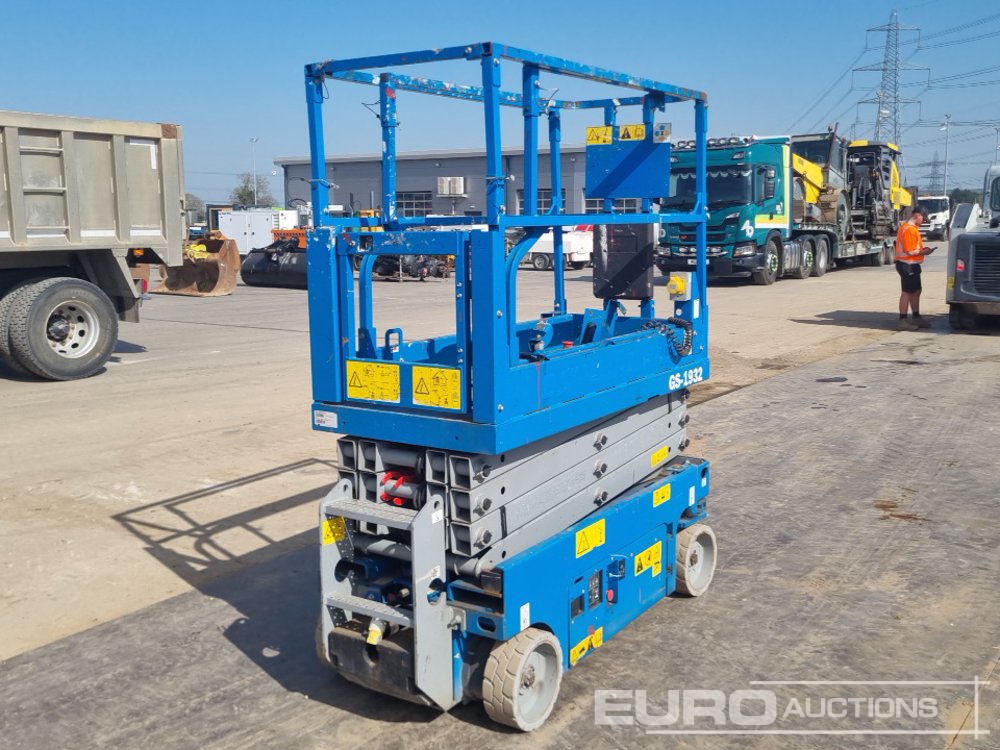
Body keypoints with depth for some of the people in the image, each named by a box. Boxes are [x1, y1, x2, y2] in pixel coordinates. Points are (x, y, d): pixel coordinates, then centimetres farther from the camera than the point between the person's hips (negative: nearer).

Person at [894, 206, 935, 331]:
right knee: (907, 292, -7)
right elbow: (909, 251, -23)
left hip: (912, 265, 11)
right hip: (907, 265, -11)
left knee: (916, 291, 17)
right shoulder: (909, 229, -19)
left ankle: (916, 318, 26)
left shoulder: (912, 227, 15)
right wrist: (923, 252, -9)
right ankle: (902, 321, -4)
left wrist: (922, 249, 8)